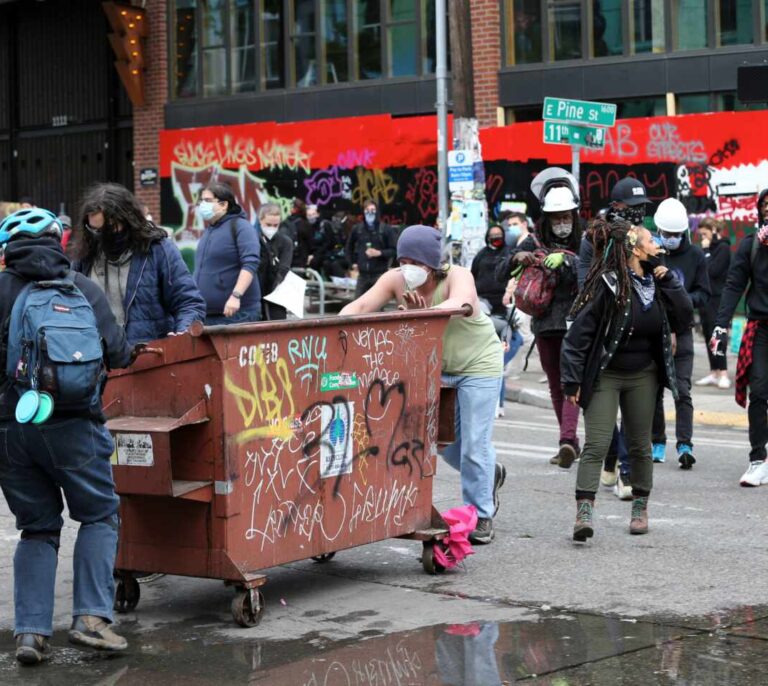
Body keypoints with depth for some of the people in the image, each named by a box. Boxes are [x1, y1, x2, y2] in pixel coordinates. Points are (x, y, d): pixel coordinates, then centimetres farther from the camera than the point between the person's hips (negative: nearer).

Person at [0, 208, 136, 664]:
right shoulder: (83, 288, 3)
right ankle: (92, 617, -1)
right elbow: (115, 352, -1)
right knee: (99, 515, 13)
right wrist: (130, 352, 21)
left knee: (37, 528, 14)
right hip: (70, 423, -2)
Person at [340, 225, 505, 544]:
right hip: (435, 367, 5)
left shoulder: (457, 277, -28)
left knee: (474, 443, -5)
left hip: (476, 364, -5)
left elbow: (460, 303, -50)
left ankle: (481, 516, 10)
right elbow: (360, 306, -24)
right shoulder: (395, 280, -15)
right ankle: (490, 474, 42)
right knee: (445, 440, 13)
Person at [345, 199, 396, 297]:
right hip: (363, 274, 4)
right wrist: (353, 262, 13)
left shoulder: (386, 229, -4)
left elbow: (394, 250, -5)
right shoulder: (357, 229, 6)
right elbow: (350, 247, 22)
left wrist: (379, 253, -18)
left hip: (380, 274, -4)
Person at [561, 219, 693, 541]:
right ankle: (583, 514, -15)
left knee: (640, 446, 13)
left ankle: (640, 508, 25)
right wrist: (572, 382, -17)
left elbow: (686, 315, -2)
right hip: (604, 375, -6)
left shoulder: (654, 283, 3)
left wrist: (667, 279, -8)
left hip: (643, 376, 6)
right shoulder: (607, 284, -16)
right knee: (596, 446, -12)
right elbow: (578, 333, -16)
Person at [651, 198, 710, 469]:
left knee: (682, 391, -6)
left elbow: (703, 294, 5)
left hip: (681, 332, 0)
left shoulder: (695, 256, 3)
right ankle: (657, 443, 18)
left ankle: (684, 444, -9)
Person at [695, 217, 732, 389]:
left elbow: (713, 270, -17)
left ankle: (723, 375, -10)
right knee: (708, 336, 8)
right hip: (705, 297, 8)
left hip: (717, 299, -8)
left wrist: (706, 251, -10)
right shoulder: (708, 248, 15)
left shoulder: (723, 247, -7)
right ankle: (714, 373, 13)